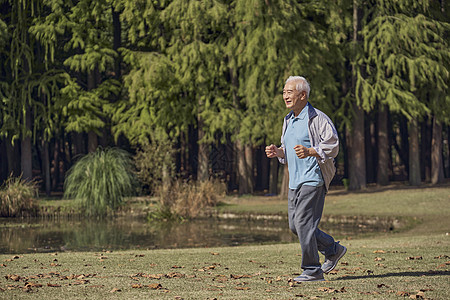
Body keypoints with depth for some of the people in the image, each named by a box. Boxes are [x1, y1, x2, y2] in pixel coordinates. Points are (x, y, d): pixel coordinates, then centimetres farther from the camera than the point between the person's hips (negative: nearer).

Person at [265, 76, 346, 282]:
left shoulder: (317, 118, -9)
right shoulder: (288, 120, 17)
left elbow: (332, 146, -13)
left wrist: (309, 151, -27)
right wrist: (278, 152, 5)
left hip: (313, 178, -9)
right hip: (295, 180, 9)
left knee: (303, 222, -13)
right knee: (295, 225, 9)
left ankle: (312, 271, -4)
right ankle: (333, 250, 26)